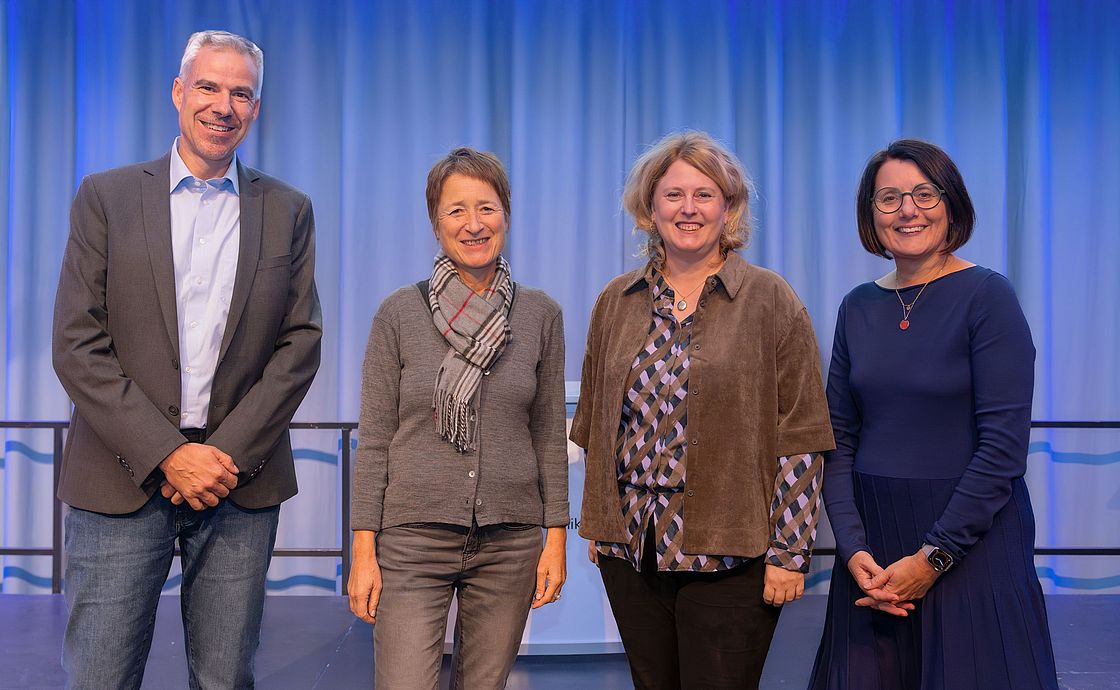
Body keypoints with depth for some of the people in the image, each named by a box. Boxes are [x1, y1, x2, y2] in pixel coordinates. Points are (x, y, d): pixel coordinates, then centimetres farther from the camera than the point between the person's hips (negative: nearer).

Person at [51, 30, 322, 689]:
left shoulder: (288, 211, 9)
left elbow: (301, 342, 3)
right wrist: (167, 454, -11)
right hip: (122, 479, -1)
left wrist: (229, 453, -8)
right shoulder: (107, 197, 4)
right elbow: (78, 346, -3)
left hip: (241, 480, 1)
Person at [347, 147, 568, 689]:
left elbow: (549, 434, 8)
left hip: (509, 541, 2)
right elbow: (374, 438, 0)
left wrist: (556, 536, 4)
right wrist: (363, 550, -4)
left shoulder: (541, 315, 4)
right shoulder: (400, 313, -1)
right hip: (413, 537, -2)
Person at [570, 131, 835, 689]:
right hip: (629, 545, 4)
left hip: (730, 552, -4)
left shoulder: (770, 300, -3)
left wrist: (789, 552, -9)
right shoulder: (616, 303, 9)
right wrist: (596, 523, 13)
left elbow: (800, 437, -6)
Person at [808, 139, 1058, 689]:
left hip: (971, 542, -4)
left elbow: (1003, 447, -14)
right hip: (872, 540, 4)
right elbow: (838, 440, 5)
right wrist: (853, 549, -7)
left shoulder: (987, 296, -8)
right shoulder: (858, 307, 6)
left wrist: (933, 557, -15)